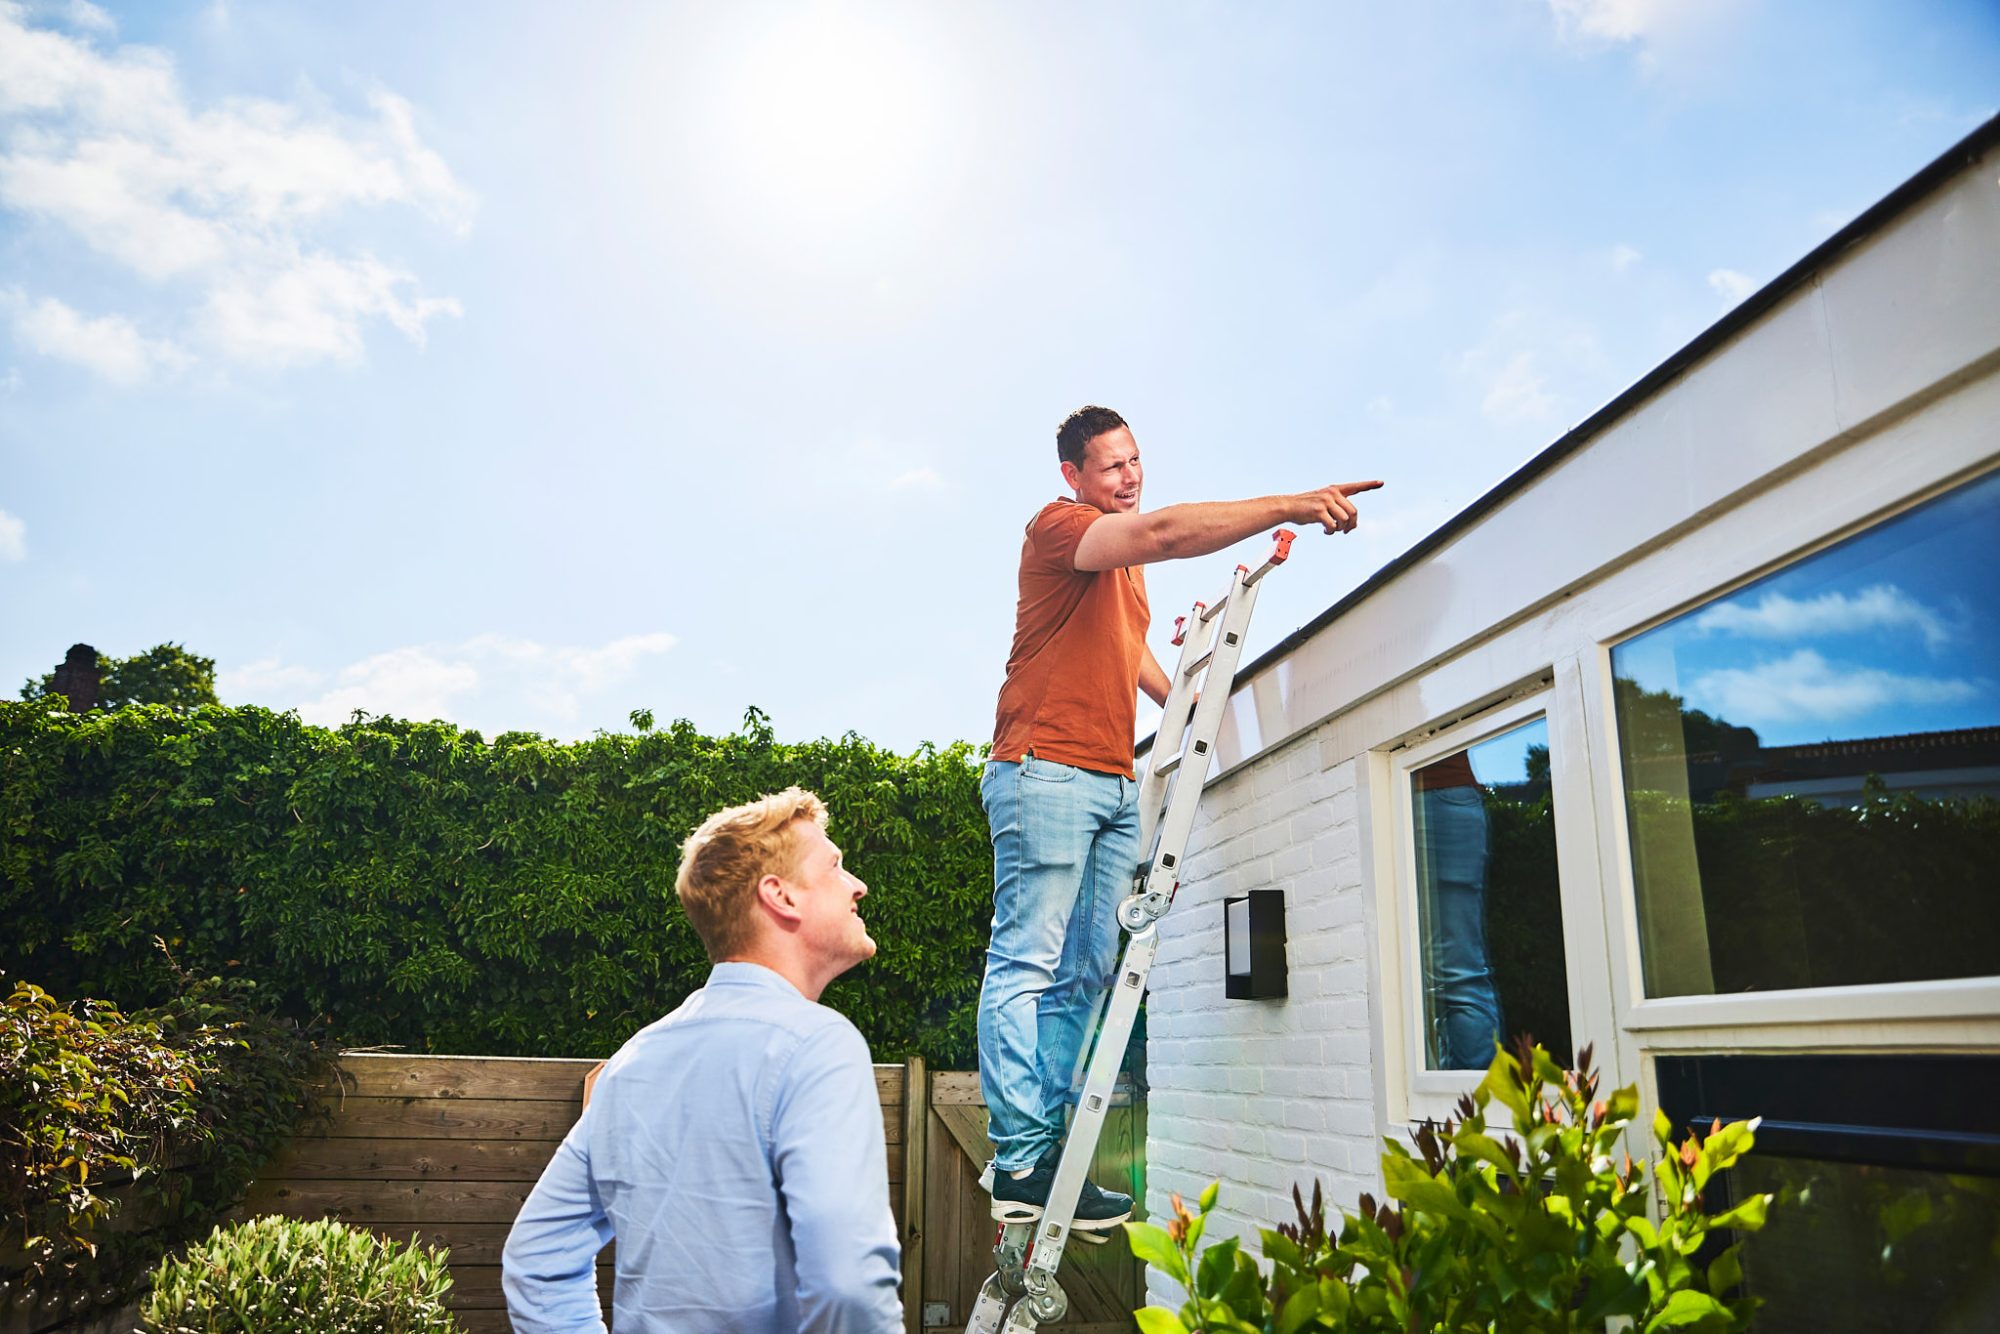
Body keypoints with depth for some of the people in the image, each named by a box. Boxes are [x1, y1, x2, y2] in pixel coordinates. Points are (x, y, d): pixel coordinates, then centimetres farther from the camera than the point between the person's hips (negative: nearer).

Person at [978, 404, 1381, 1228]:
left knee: (1085, 973, 3)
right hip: (1047, 769, -9)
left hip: (1113, 782, 9)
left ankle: (1044, 1145, 6)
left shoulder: (1126, 559, 26)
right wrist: (1289, 506, -22)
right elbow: (1167, 532, -19)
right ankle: (1020, 1165, -9)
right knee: (1026, 964, -9)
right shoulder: (1058, 527, -2)